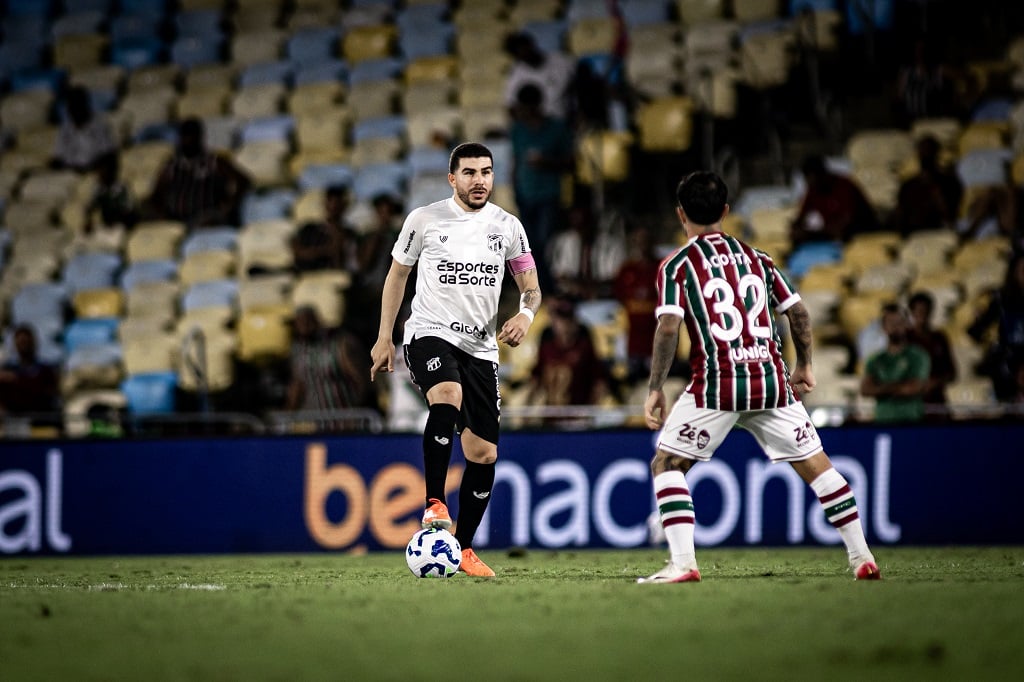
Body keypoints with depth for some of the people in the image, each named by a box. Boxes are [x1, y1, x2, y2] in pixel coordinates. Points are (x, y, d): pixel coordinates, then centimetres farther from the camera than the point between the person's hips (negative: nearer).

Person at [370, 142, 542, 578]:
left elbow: (530, 286, 11)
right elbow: (397, 274, 11)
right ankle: (434, 503, -28)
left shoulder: (507, 227, 4)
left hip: (481, 346, 4)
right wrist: (384, 338, 8)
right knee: (448, 397, -36)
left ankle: (463, 548, 16)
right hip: (429, 334, -4)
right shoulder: (424, 220, -1)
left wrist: (525, 314, -13)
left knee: (484, 454, 2)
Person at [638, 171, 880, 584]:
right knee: (815, 464, 12)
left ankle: (682, 562, -7)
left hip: (716, 384, -4)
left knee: (666, 464, 8)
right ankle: (862, 557, 11)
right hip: (771, 379, 4)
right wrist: (804, 366, 27)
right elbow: (798, 311, 15)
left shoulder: (676, 265, 2)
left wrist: (655, 388, -4)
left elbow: (669, 326, -10)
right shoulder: (756, 258, 14)